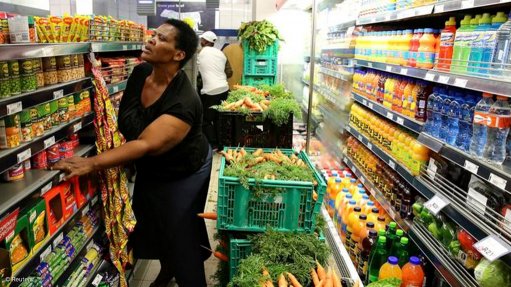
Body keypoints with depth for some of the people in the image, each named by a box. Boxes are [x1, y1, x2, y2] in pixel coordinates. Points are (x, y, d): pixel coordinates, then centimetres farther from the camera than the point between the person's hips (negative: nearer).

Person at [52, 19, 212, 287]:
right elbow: (127, 121, 5)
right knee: (154, 225, 24)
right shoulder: (140, 73, -10)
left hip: (182, 175, -7)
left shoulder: (184, 103, -33)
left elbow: (146, 145, -39)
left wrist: (91, 163, -41)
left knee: (180, 234, 6)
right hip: (149, 170, 8)